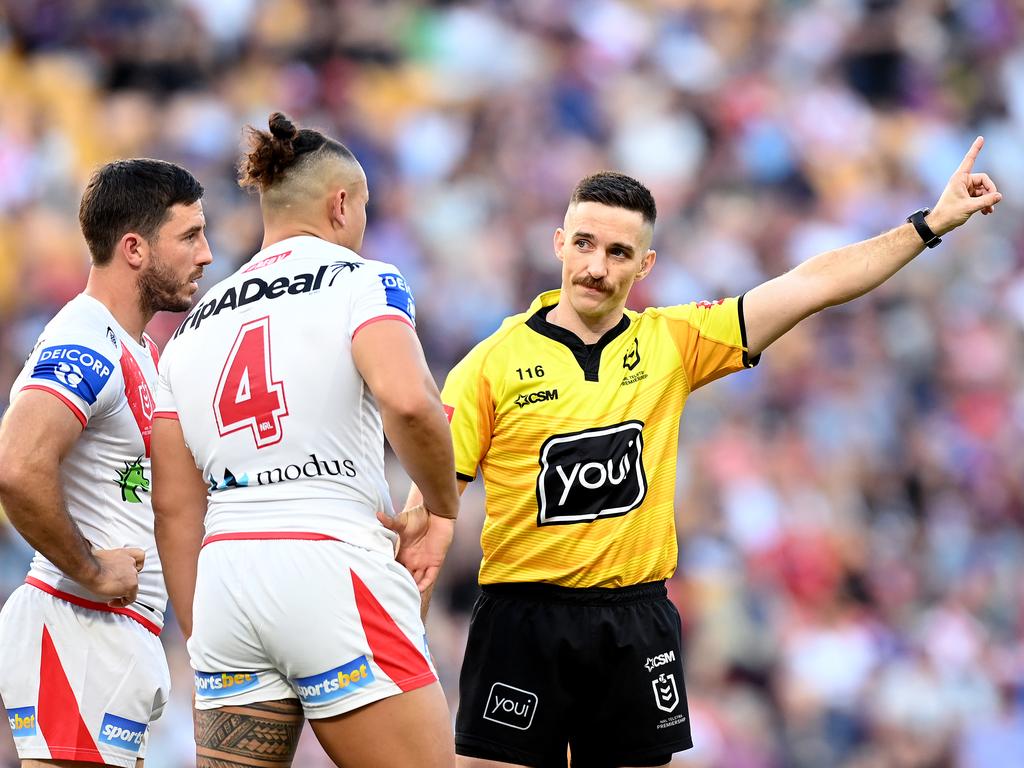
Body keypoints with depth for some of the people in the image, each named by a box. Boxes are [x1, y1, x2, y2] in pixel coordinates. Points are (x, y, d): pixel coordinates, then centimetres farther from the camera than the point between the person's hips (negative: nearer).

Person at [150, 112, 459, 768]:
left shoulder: (195, 326, 18)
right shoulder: (362, 281, 1)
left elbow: (174, 505, 15)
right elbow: (407, 400, -20)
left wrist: (200, 637, 19)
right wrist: (442, 506, -3)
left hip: (224, 581, 6)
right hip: (336, 567, -6)